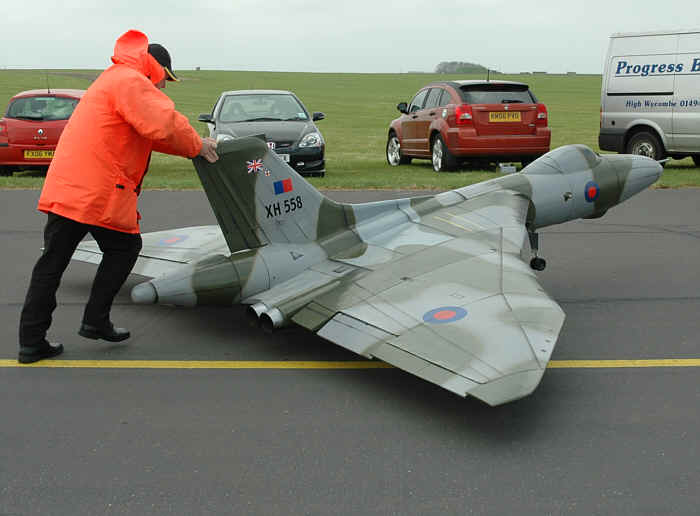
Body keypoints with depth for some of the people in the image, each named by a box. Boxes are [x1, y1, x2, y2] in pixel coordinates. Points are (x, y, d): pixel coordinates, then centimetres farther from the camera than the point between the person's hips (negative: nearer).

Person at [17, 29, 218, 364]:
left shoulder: (111, 80, 29)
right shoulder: (130, 81, -6)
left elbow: (149, 132, 28)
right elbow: (165, 124, -20)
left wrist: (195, 144, 20)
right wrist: (197, 146, -3)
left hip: (64, 188, 9)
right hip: (98, 194, -9)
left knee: (52, 262, 9)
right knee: (124, 247, 12)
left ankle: (31, 343, 13)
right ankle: (95, 321, 14)